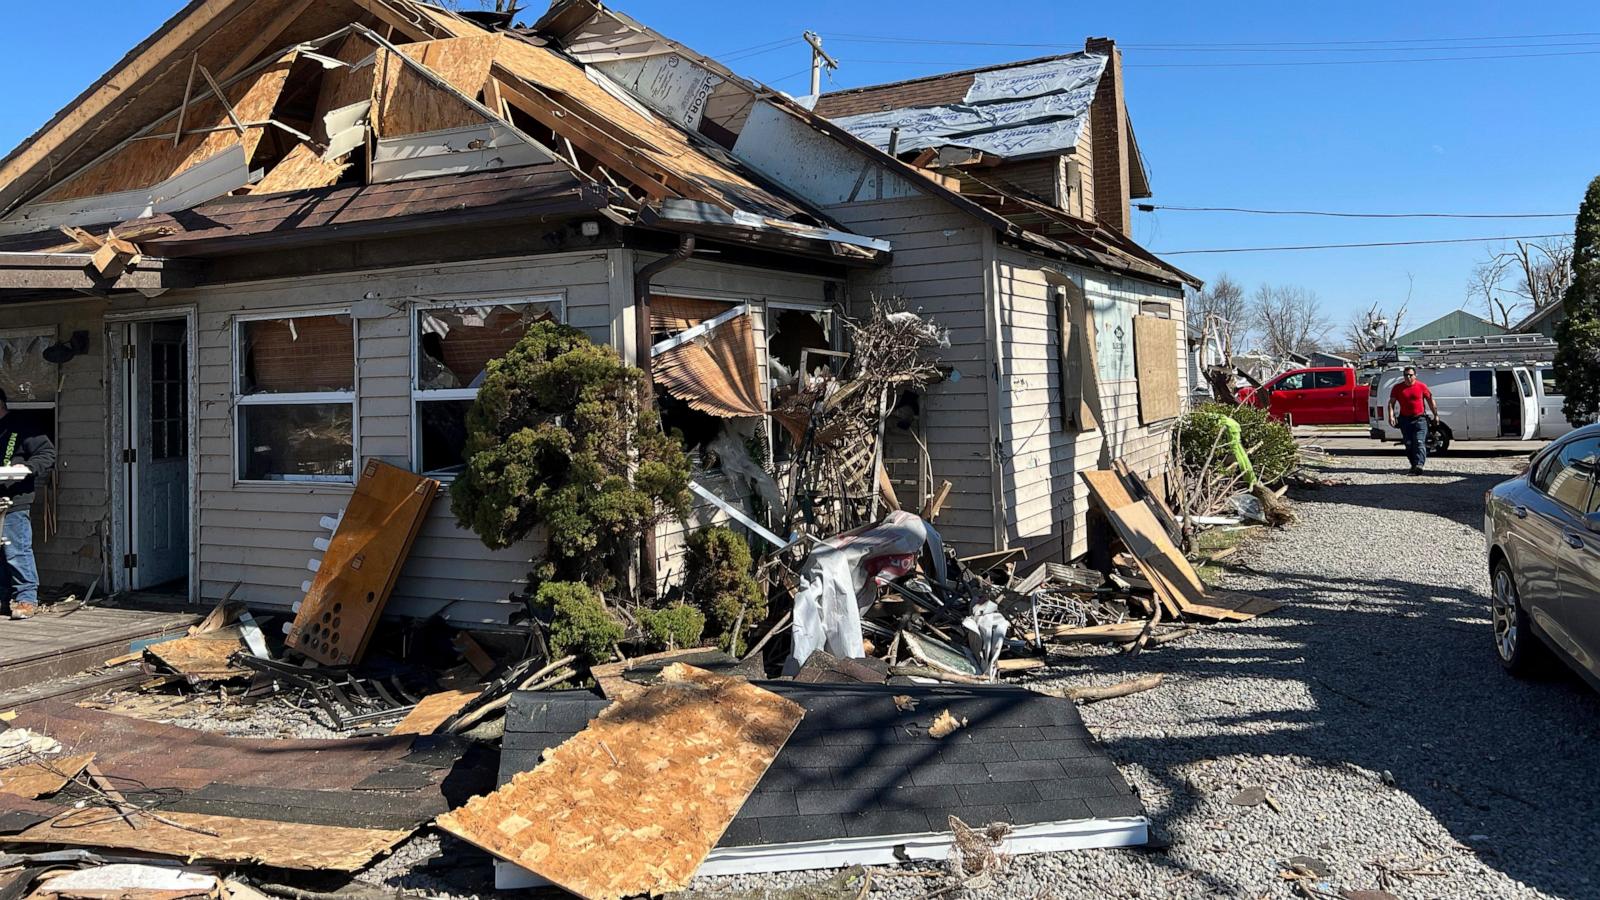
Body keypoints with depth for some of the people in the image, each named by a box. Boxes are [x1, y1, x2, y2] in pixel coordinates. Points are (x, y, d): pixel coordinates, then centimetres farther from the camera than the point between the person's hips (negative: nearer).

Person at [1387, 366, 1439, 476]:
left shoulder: (1422, 386, 1)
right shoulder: (1398, 388, 5)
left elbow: (1430, 401, 8)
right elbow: (1391, 402, 5)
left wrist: (1435, 415, 7)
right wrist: (1391, 415, -9)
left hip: (1420, 418, -3)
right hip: (1405, 419, 3)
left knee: (1419, 442, -14)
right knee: (1409, 444, 7)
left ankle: (1419, 465, -25)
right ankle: (1414, 465, 20)